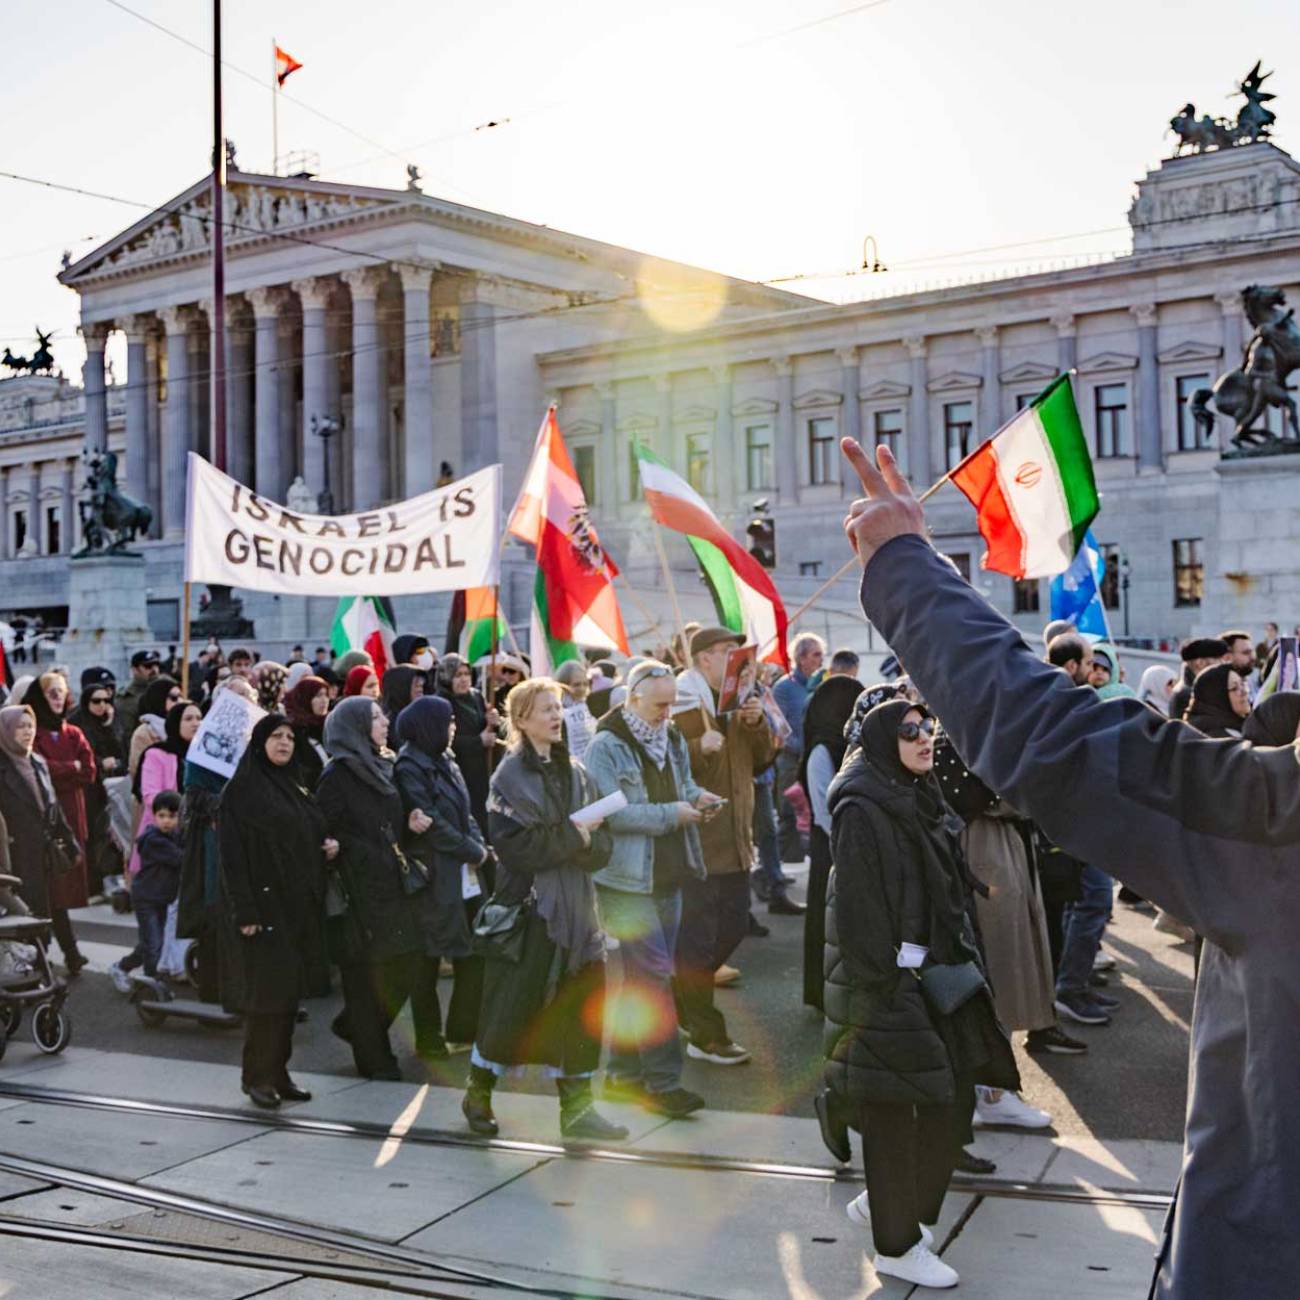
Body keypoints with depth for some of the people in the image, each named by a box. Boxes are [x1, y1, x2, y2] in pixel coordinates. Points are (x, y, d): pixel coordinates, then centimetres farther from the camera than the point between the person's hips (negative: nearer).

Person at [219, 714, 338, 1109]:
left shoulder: (294, 788, 15)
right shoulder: (242, 790, -6)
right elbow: (232, 853, -13)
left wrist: (328, 846, 1)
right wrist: (244, 910, -19)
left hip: (300, 905, 7)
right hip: (265, 903, -7)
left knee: (290, 989, 9)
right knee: (266, 989, -5)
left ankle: (278, 1071, 17)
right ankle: (258, 1077, 6)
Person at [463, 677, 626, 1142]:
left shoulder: (575, 773, 10)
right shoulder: (510, 775, -6)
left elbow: (602, 844, 5)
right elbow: (515, 844, -17)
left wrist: (585, 841, -16)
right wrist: (572, 835, -14)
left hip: (574, 908, 5)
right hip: (527, 905, -5)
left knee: (581, 1007, 4)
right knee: (512, 1006, 3)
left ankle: (577, 1105, 15)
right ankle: (478, 1094, 24)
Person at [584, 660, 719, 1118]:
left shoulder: (672, 740, 14)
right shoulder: (606, 747, -11)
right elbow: (611, 813, -19)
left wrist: (697, 797, 5)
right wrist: (671, 814, -20)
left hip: (667, 877, 8)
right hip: (628, 880, -8)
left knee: (641, 976, 13)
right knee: (654, 976, -10)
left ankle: (623, 1070, 24)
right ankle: (663, 1080, -5)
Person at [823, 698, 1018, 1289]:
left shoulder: (919, 798, 12)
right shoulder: (862, 809, -14)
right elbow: (857, 906, -18)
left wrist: (957, 960, 13)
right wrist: (880, 985, -19)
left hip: (934, 969, 9)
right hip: (890, 979, -9)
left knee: (951, 1099, 14)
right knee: (894, 1110, 2)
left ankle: (885, 1202, 33)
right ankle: (896, 1245, 16)